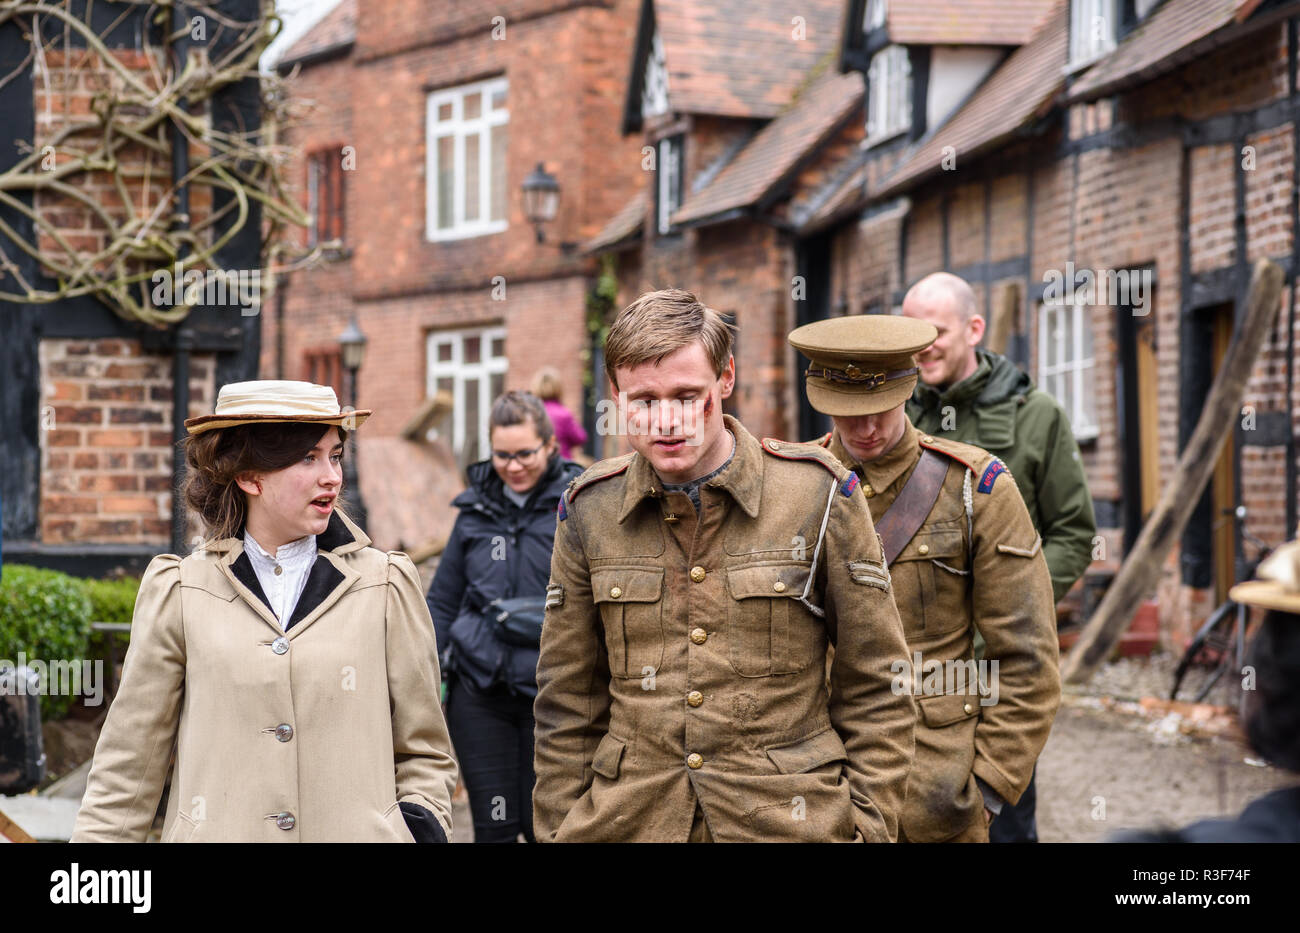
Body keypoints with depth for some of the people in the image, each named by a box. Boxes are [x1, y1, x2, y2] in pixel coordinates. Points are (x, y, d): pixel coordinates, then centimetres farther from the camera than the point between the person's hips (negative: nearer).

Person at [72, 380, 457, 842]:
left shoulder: (386, 586, 4)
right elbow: (129, 765, 6)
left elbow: (423, 752, 10)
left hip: (353, 832, 1)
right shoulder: (178, 592, 2)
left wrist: (420, 820, -5)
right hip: (217, 831, 0)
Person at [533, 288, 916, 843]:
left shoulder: (818, 494, -5)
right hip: (628, 820, 2)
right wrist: (559, 830, 4)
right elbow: (567, 704, 8)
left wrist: (869, 827, -4)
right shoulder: (588, 510, 2)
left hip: (787, 818, -2)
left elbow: (875, 690, -1)